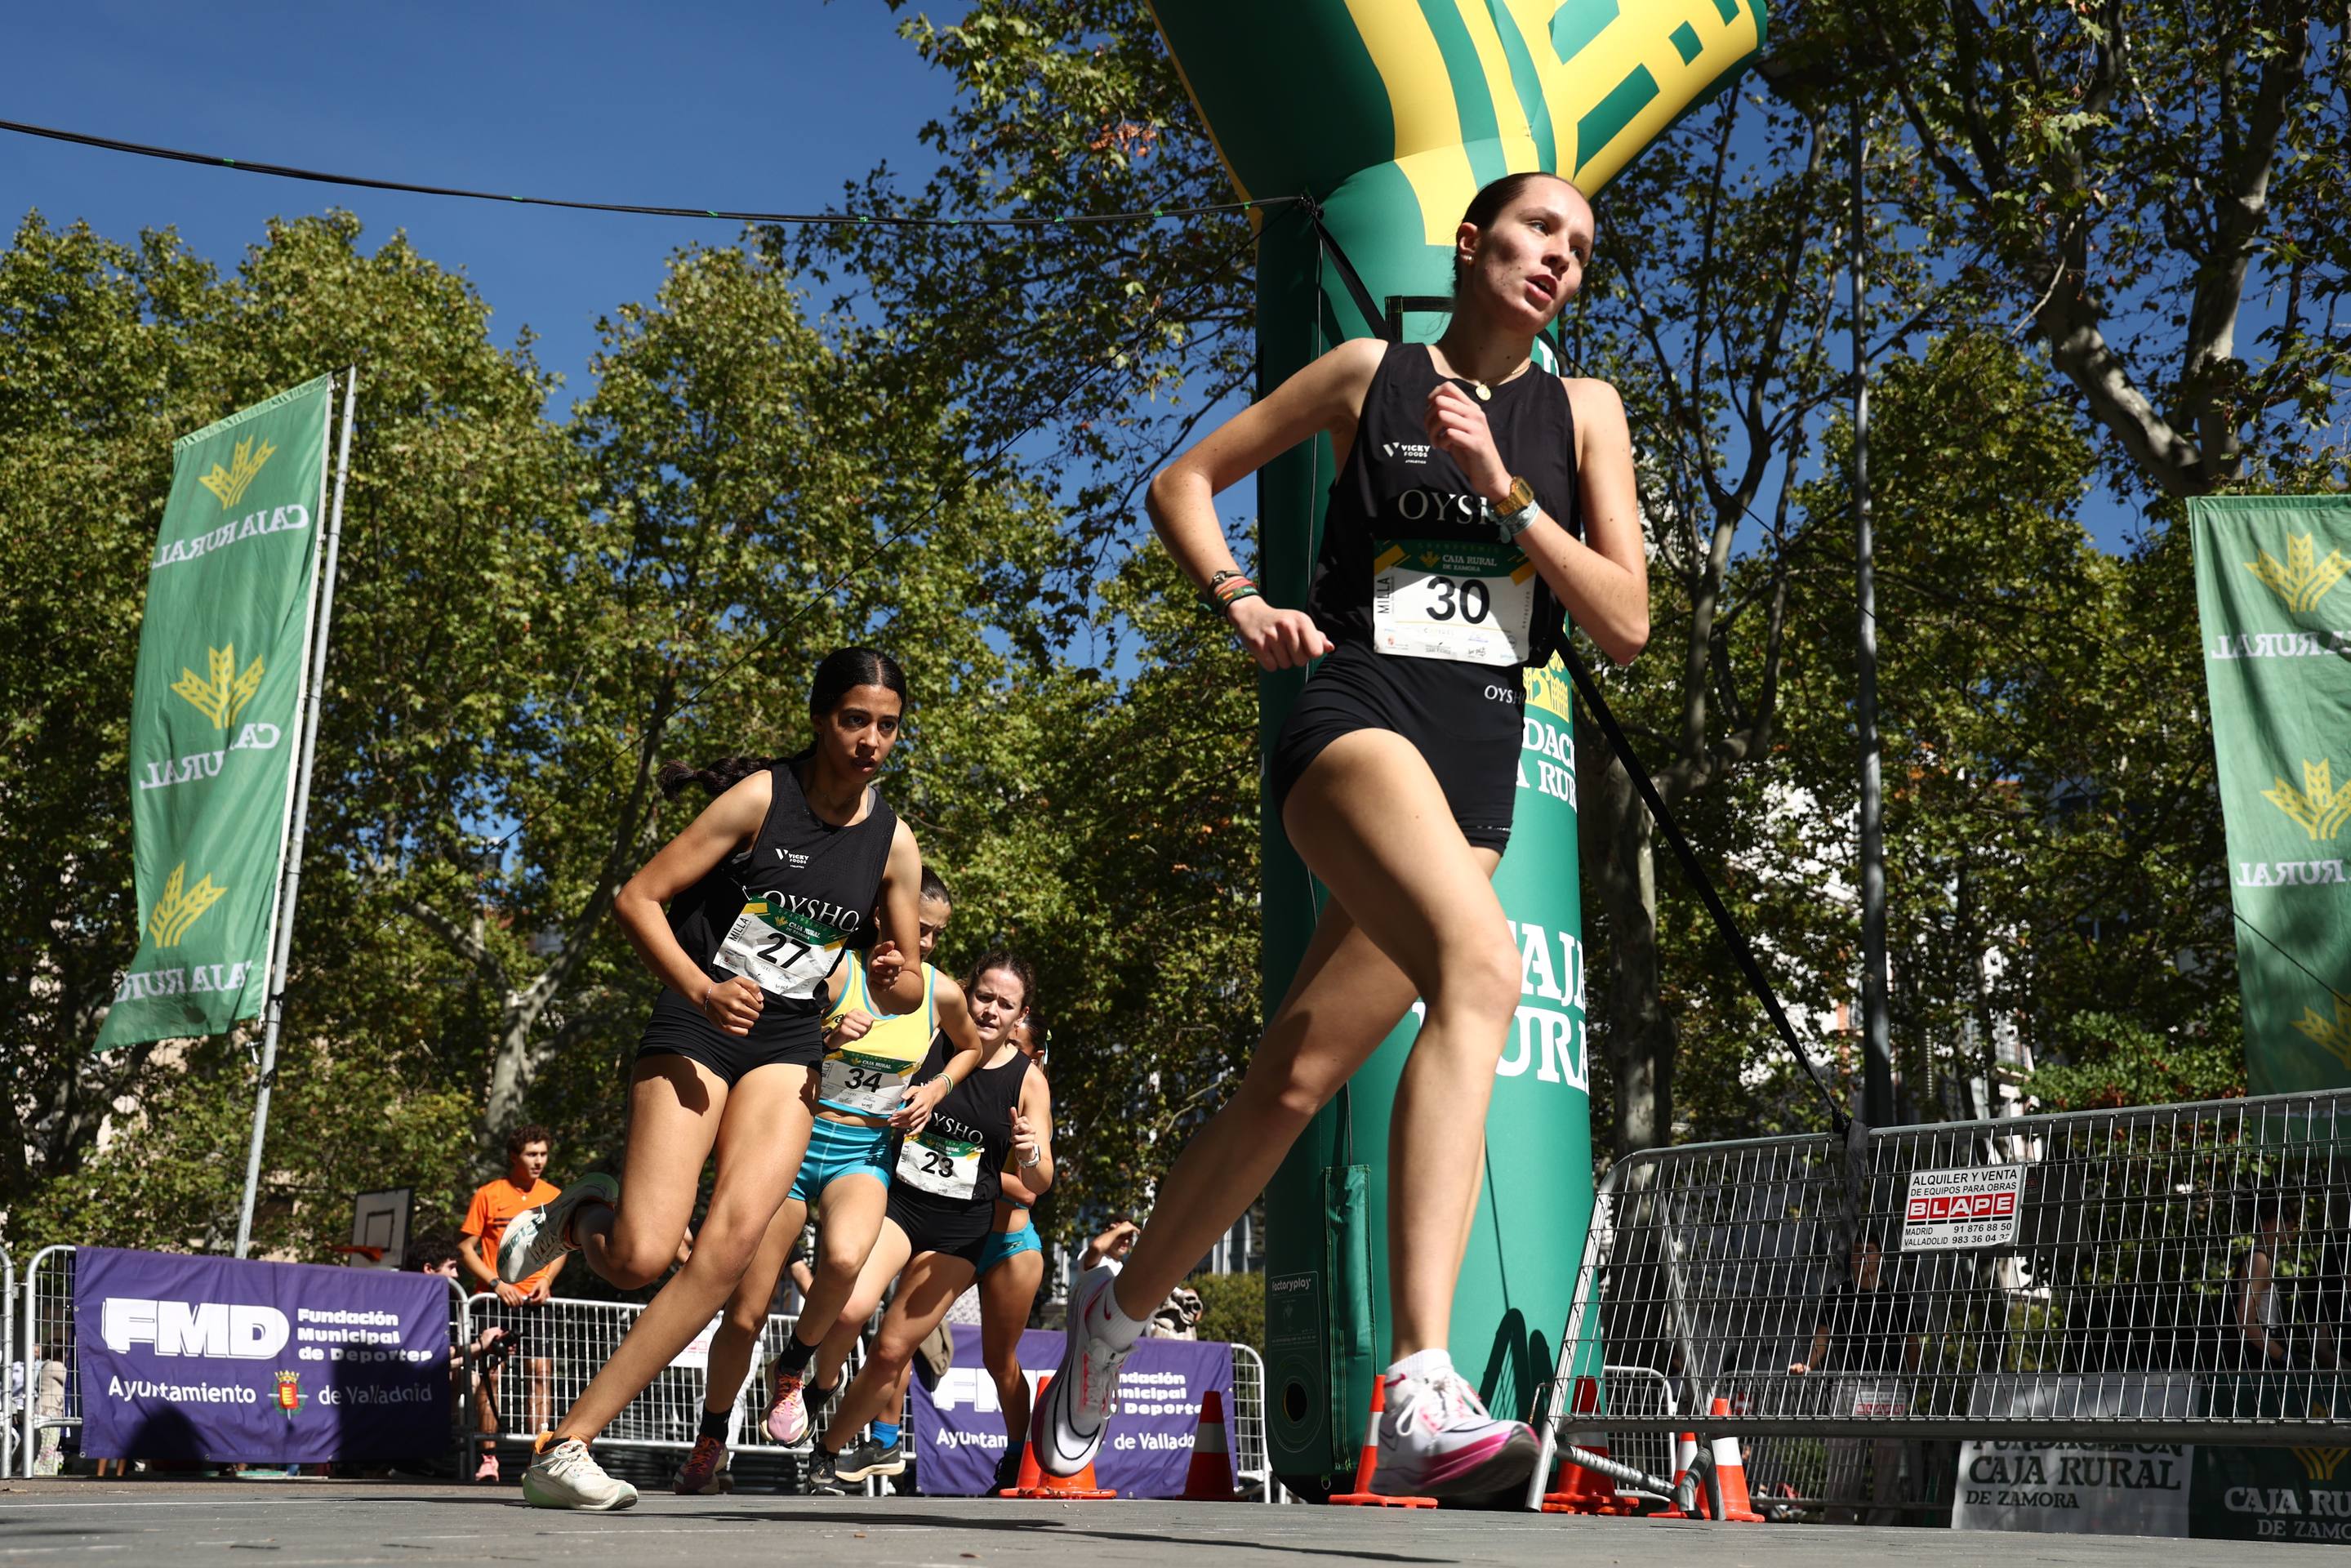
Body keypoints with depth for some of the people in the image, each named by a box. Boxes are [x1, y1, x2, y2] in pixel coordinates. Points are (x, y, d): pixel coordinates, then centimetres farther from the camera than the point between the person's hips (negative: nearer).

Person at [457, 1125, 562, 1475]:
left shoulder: (554, 1196, 8)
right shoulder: (488, 1194, -2)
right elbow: (465, 1247, -1)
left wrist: (546, 1279, 0)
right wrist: (496, 1283, -12)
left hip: (537, 1300, 3)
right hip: (496, 1300, -3)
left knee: (542, 1373, -3)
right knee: (491, 1373, -5)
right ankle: (488, 1459, 1)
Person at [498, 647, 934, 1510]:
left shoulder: (894, 843, 4)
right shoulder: (761, 797, -8)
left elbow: (906, 990, 13)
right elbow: (636, 898, -8)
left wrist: (893, 980, -11)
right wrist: (700, 990, -22)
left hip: (786, 1048, 4)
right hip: (694, 1028, -4)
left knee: (733, 1239, -19)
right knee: (639, 1258, -17)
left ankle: (566, 1443, -11)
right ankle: (574, 1216, 21)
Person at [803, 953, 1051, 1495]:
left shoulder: (1026, 1078, 0)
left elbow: (1039, 1182, 3)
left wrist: (1030, 1155, -21)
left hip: (960, 1231, 1)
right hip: (897, 1201, -1)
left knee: (893, 1349, 1)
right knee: (850, 1307, -27)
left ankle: (828, 1451, 24)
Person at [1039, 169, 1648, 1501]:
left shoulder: (1583, 414, 15)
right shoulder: (1370, 374, 11)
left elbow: (1626, 627, 6)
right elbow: (1184, 483, 17)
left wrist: (1503, 490, -5)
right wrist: (1241, 599, -1)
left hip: (1482, 765, 4)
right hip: (1356, 711, -4)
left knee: (1298, 1080, 2)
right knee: (1484, 967, -34)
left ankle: (1123, 1303, 27)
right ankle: (1424, 1390, -44)